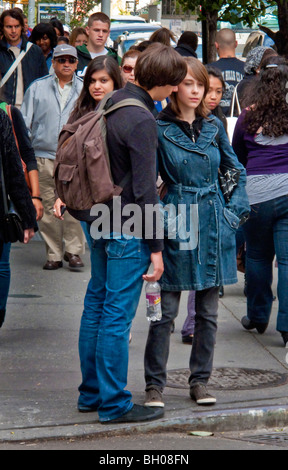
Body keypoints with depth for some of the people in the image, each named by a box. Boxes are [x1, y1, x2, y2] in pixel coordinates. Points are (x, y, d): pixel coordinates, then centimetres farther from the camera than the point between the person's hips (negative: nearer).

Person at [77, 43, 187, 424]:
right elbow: (145, 190, -20)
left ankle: (91, 393, 26)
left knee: (96, 306, 15)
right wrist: (155, 247, -16)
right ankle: (113, 404, 4)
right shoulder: (141, 120, -20)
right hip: (127, 230, -9)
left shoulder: (112, 104, 7)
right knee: (117, 315, -3)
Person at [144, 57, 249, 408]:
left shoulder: (214, 127, 7)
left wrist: (234, 211, 6)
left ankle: (200, 381, 19)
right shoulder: (159, 129, -6)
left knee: (208, 312, 9)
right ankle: (154, 385, 7)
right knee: (165, 312, -2)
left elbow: (236, 171, 16)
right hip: (175, 228, -4)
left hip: (212, 228, 4)